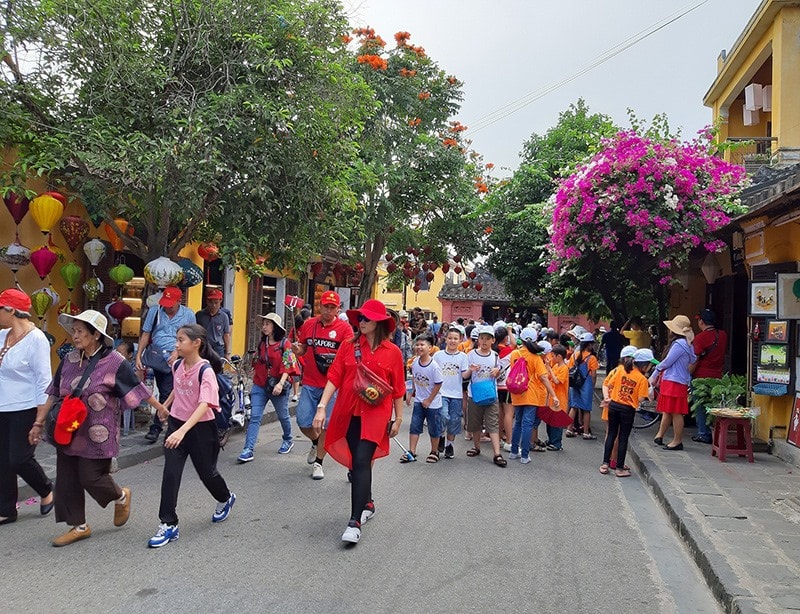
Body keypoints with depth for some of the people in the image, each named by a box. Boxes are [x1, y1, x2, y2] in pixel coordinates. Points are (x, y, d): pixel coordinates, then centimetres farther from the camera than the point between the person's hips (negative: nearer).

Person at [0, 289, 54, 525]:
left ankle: (46, 491, 24)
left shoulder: (36, 339, -14)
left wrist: (39, 422, -18)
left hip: (26, 410, -6)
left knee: (19, 459, -3)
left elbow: (44, 382, -16)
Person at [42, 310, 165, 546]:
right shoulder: (69, 360, 3)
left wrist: (162, 409, -3)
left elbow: (138, 389, -7)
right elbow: (53, 393, 10)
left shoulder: (114, 362, -13)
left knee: (91, 477, -2)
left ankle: (121, 497, 30)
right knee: (67, 479, 9)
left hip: (97, 433, -6)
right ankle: (79, 526, 25)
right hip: (69, 431, 6)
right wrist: (39, 422, 10)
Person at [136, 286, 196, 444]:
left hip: (176, 359, -3)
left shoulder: (188, 315, 0)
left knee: (166, 394, -9)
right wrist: (138, 356, 1)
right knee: (164, 393, 12)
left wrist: (177, 352, -10)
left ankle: (156, 427, -1)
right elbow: (145, 335, 9)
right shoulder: (154, 312, 5)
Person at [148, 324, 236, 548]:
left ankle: (225, 499, 43)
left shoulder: (206, 371, -22)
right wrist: (165, 406, 34)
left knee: (206, 471, 13)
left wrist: (183, 430, -42)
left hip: (200, 427, -5)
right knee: (170, 473, -5)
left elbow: (204, 405, -32)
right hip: (176, 423, 5)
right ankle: (168, 524, 5)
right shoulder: (177, 366, -2)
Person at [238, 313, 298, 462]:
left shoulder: (285, 344, -8)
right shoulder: (262, 344, 9)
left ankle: (288, 440, 38)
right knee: (254, 417, -7)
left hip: (277, 386, -4)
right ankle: (248, 450, -8)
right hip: (260, 385, 4)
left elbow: (287, 366, -15)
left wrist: (281, 383, -26)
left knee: (283, 415, 14)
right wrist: (254, 381, 19)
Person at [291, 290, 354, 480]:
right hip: (310, 383, 3)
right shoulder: (308, 324, 7)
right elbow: (302, 349, 17)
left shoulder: (344, 328, -4)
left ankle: (318, 463, 23)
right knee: (303, 422, 2)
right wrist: (297, 350, -7)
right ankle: (316, 442, 36)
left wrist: (336, 357, -32)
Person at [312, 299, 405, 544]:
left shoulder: (392, 352, -2)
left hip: (375, 415, -3)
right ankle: (367, 504, 37)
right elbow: (334, 378, 0)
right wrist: (322, 407, -8)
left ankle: (355, 521, -8)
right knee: (357, 462, 14)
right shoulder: (348, 346, 2)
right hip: (348, 413, 3)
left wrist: (398, 419, 8)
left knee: (361, 462, -13)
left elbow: (398, 389, 4)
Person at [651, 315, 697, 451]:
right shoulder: (686, 344, 14)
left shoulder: (679, 344, -17)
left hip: (674, 382, -10)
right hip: (671, 381, 10)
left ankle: (677, 441, 4)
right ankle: (660, 436, 24)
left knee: (676, 413, -3)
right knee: (667, 411, 15)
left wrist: (655, 373, 3)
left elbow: (667, 362, -14)